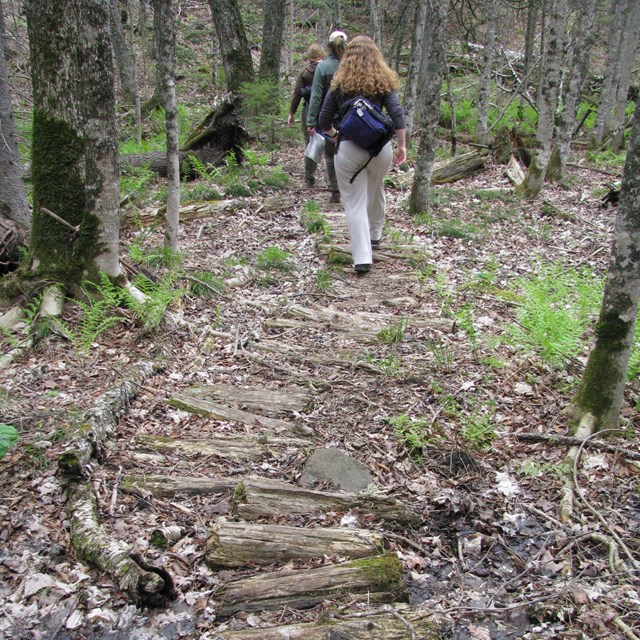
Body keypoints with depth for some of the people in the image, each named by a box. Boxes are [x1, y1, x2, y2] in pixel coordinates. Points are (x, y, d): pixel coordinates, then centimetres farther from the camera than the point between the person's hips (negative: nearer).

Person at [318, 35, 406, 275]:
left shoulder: (339, 84, 5)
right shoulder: (384, 82, 5)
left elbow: (324, 121, 7)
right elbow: (397, 115, -5)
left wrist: (334, 134, 27)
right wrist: (402, 146, 0)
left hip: (349, 149, -2)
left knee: (354, 202, 1)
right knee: (376, 191, 26)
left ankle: (362, 258, -8)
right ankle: (375, 235, 45)